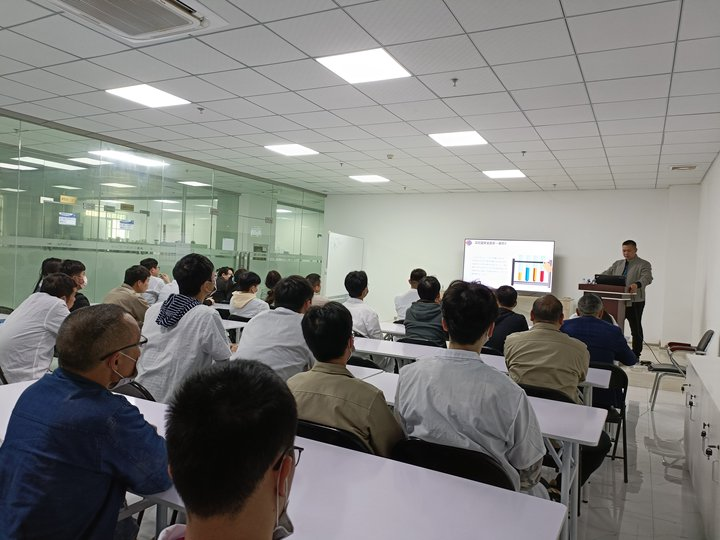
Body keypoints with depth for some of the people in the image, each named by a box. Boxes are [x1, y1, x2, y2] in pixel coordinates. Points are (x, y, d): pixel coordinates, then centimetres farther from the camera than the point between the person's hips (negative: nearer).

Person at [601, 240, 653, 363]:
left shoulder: (644, 264, 0)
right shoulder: (617, 264, 17)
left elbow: (647, 278, -18)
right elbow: (606, 274, 10)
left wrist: (637, 284, -40)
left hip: (634, 302, -4)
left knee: (636, 329, 3)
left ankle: (636, 355, 12)